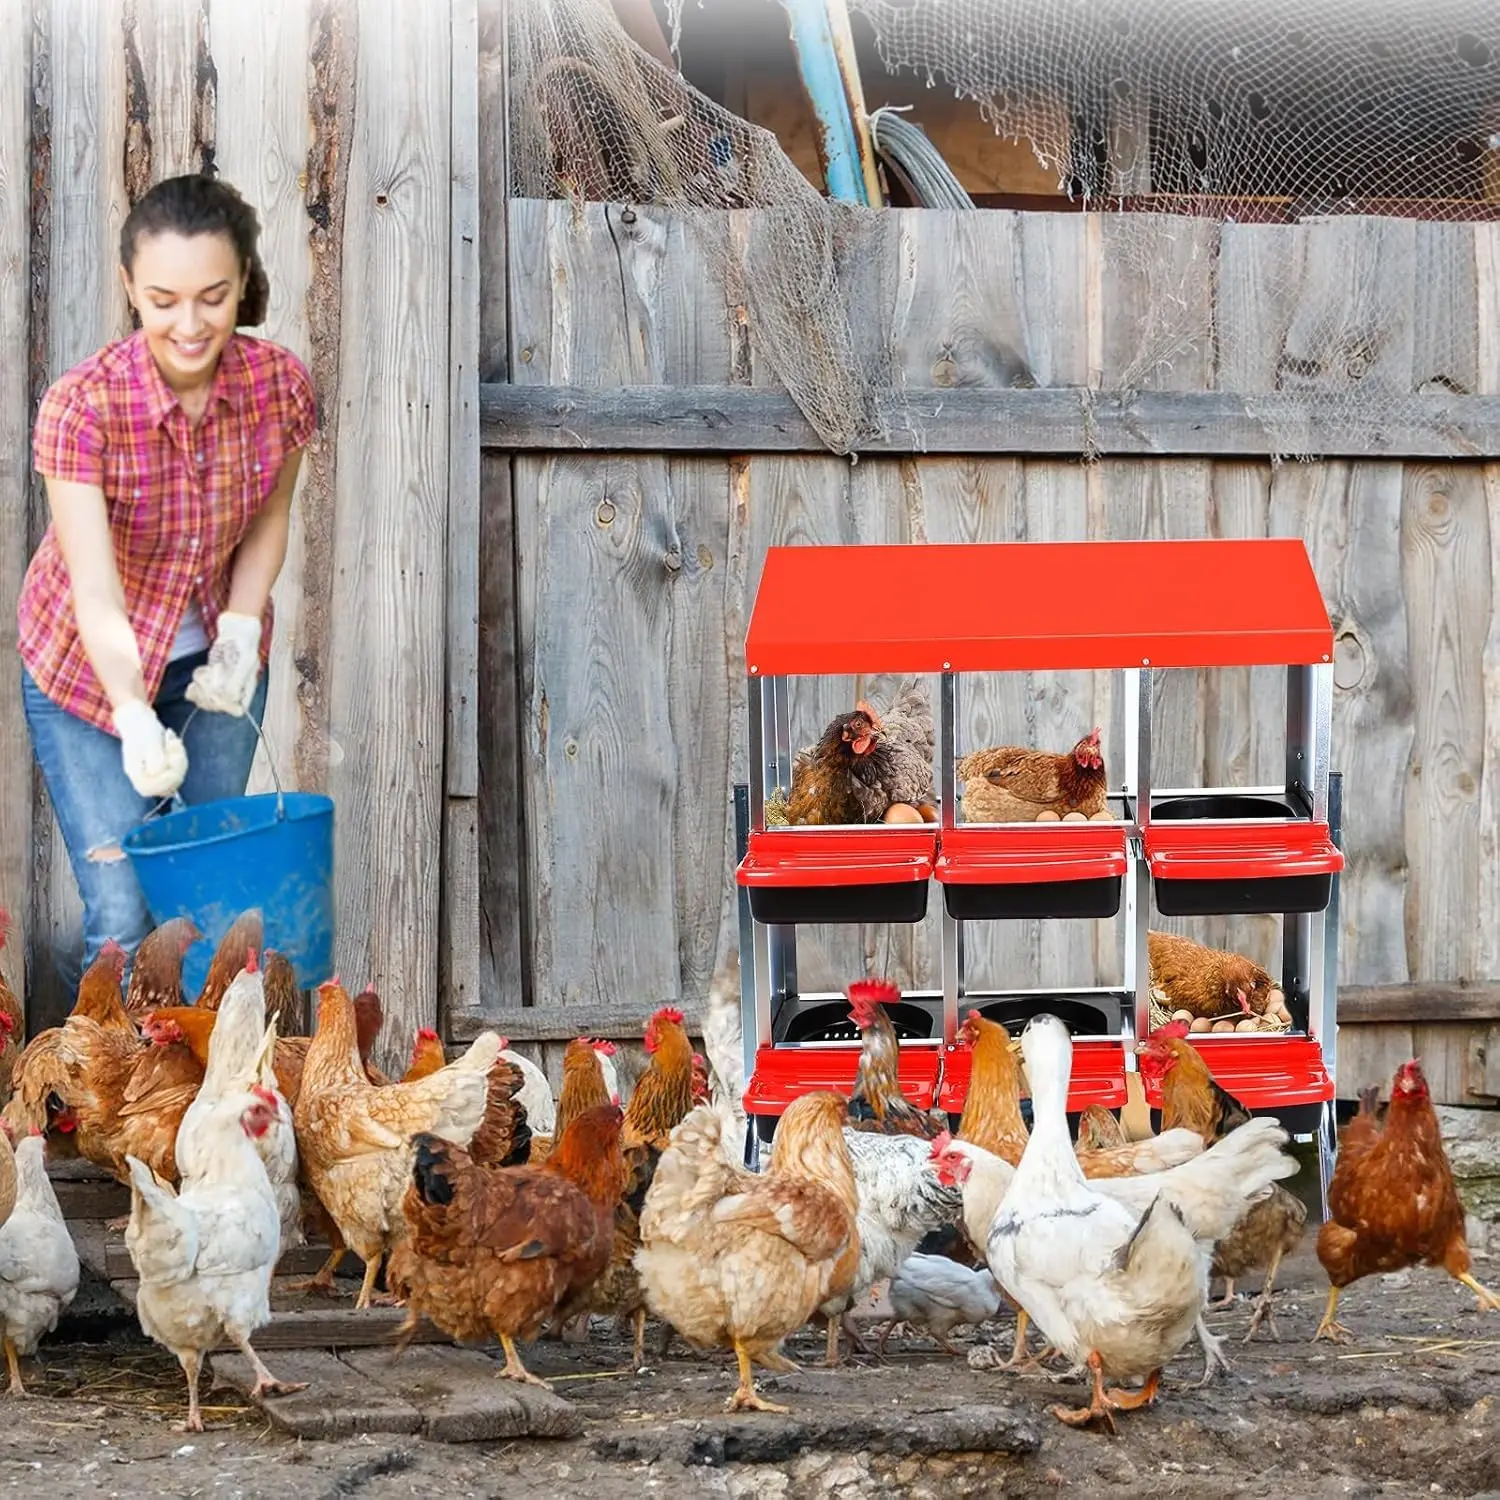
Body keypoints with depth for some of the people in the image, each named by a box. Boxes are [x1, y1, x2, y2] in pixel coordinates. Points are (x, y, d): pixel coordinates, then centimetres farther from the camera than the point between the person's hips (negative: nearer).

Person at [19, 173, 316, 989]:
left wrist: (242, 631, -14)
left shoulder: (283, 385, -18)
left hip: (215, 657, 3)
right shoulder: (81, 407, -29)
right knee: (126, 926, -7)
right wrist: (136, 720, -50)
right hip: (91, 670, -3)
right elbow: (95, 592, -35)